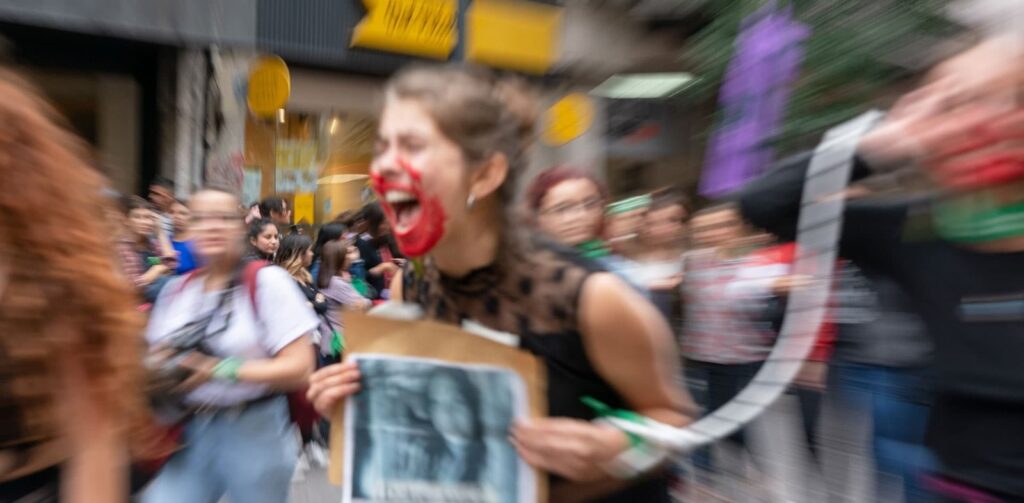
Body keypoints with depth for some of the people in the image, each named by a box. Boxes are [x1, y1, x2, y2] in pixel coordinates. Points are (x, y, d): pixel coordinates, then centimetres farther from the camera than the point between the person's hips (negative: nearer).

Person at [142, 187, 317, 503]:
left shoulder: (268, 281, -10)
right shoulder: (175, 289, 6)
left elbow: (300, 369, -15)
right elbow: (155, 359, 17)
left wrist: (222, 370, -21)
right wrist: (160, 367, -6)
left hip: (254, 432, -3)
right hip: (188, 432, 4)